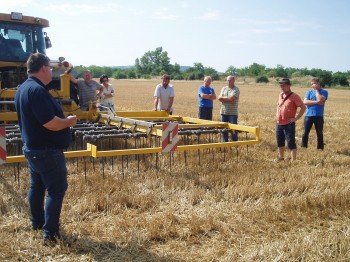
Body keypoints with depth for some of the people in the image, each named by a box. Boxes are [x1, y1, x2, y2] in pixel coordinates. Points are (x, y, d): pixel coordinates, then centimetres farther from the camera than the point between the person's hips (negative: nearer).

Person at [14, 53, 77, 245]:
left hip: (32, 148, 10)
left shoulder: (22, 89, 8)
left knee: (37, 186, 21)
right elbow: (51, 123, -29)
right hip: (47, 151, -10)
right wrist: (68, 121, -11)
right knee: (56, 189, -2)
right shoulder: (37, 90, -24)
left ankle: (37, 223, 35)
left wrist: (62, 119, 15)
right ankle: (51, 234, 2)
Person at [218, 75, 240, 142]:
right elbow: (219, 98, -1)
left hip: (232, 113, -5)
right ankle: (224, 142, 20)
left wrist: (223, 98, -6)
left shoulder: (236, 89, -4)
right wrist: (228, 100, -12)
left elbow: (231, 98, -17)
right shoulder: (224, 88, 12)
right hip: (223, 112, 5)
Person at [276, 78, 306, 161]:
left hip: (288, 124, -8)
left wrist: (296, 118, -15)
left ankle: (293, 160, 2)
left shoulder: (294, 96, -13)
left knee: (291, 143, -4)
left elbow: (303, 107, -15)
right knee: (280, 142, 19)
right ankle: (281, 157, 35)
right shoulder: (280, 95, 9)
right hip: (279, 123, 8)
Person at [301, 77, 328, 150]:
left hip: (319, 116, -2)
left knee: (319, 133, 6)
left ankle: (320, 148, 15)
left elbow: (320, 100, -16)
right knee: (305, 132, 3)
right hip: (308, 115, 2)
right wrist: (316, 102, -15)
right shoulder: (309, 92, 9)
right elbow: (305, 102, -7)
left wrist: (316, 90, -6)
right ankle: (303, 147, 11)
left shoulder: (324, 92, 3)